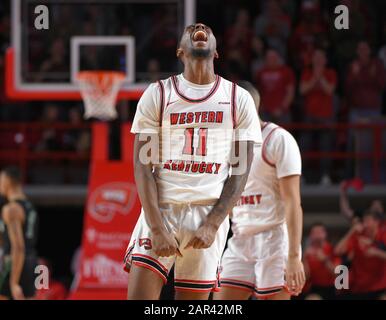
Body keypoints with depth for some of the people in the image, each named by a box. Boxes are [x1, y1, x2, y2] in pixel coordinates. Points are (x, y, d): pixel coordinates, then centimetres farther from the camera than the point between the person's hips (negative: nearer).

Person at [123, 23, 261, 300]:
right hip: (160, 208, -1)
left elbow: (240, 171, 4)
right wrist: (157, 228, -12)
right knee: (139, 296, -12)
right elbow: (143, 167, -1)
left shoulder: (239, 99, 7)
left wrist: (212, 224, -8)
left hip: (208, 213, 1)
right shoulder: (157, 95, 4)